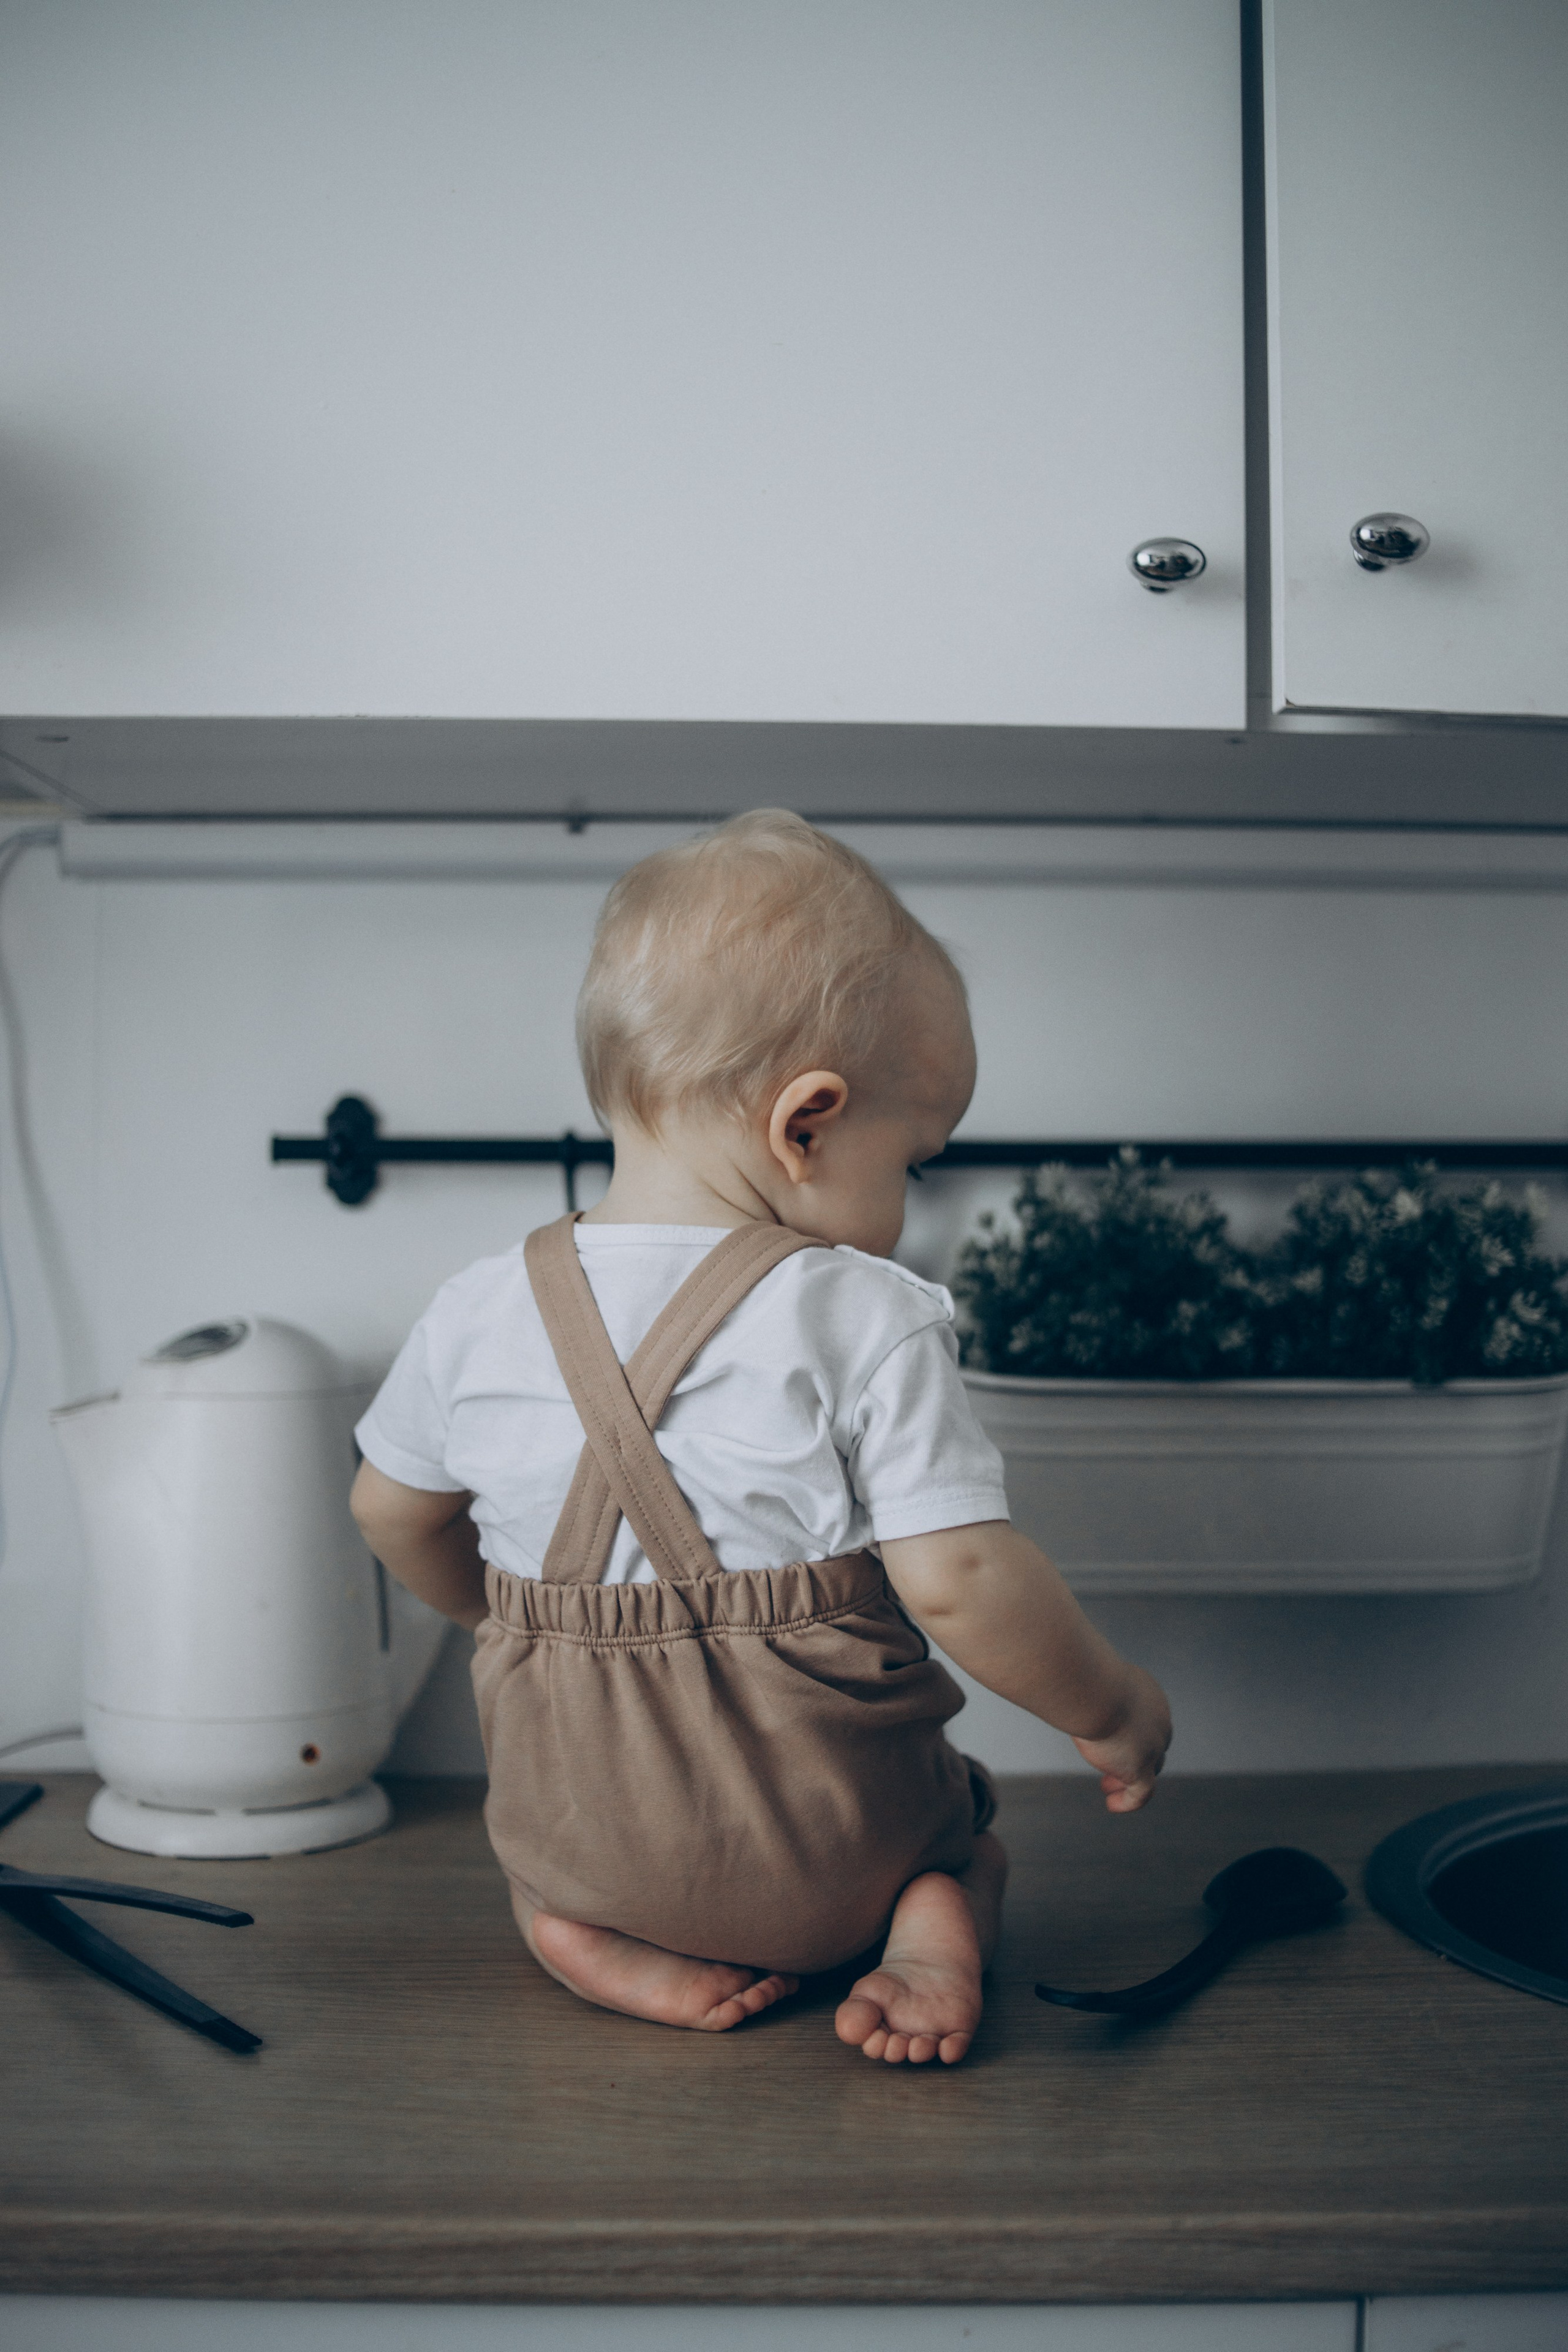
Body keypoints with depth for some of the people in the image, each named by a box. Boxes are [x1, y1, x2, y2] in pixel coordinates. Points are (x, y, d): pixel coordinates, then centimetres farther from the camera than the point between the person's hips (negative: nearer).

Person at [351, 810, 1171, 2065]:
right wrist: (1115, 1709, -4)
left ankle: (594, 1937, 6)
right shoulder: (871, 1323, -19)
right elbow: (958, 1581, -22)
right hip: (827, 1854, -2)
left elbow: (395, 1513, 10)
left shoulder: (479, 1316, -5)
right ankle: (933, 1921, -1)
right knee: (965, 1829, 30)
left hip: (581, 1845, 3)